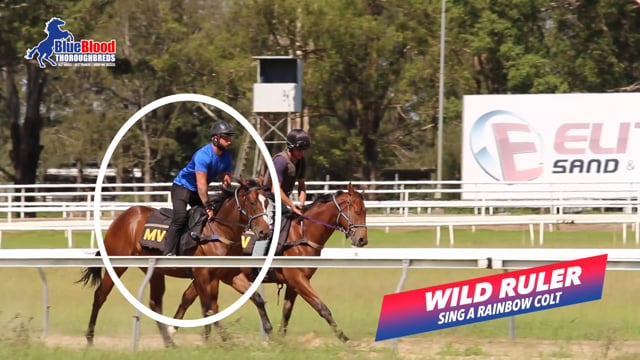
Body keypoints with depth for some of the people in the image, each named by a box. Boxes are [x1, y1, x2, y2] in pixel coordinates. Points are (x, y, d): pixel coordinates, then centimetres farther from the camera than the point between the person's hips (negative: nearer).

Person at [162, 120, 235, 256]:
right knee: (180, 217, -27)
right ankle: (168, 253, -32)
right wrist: (208, 207, -29)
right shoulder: (203, 155, -28)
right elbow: (201, 184, -30)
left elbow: (227, 181, 4)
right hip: (182, 187, -9)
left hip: (197, 191, 9)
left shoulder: (226, 157, -3)